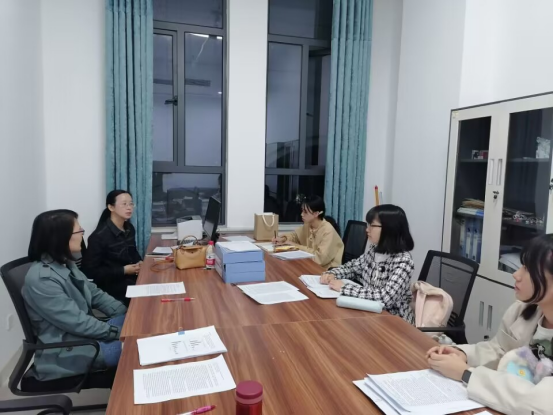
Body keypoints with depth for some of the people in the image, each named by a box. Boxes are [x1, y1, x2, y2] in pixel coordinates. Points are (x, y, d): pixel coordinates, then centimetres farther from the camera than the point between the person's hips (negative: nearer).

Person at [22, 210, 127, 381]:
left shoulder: (65, 264, 3)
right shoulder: (41, 279, -25)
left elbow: (94, 294, 8)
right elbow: (77, 322, -25)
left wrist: (128, 314, -3)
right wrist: (118, 331, -19)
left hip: (84, 331, 9)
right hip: (65, 349, -9)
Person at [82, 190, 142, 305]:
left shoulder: (129, 228, 5)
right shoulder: (99, 236, -16)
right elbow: (90, 271, -15)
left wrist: (139, 262, 0)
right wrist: (123, 270, -18)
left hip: (132, 277, 7)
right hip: (112, 284, -7)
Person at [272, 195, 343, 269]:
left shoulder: (328, 231, -24)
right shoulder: (308, 225, -2)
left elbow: (320, 258, -30)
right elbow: (295, 235, 17)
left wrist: (297, 246, -21)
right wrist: (284, 239, -5)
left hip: (329, 269, -6)